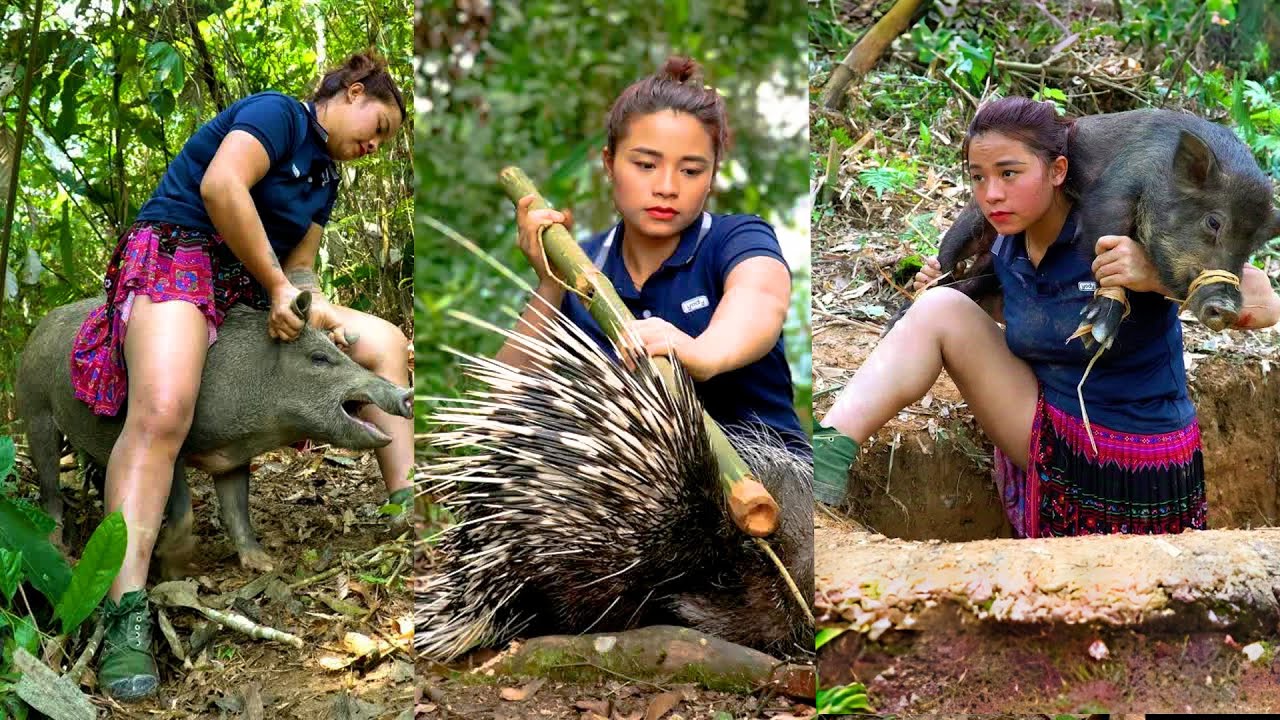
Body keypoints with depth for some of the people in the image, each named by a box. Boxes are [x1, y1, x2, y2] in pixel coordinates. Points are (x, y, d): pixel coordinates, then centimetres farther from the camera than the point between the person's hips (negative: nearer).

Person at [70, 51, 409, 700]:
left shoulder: (325, 177, 22)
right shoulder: (278, 114, -5)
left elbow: (299, 264, 20)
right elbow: (220, 186, -21)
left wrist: (311, 304, -4)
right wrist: (276, 284, -16)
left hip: (254, 287, 10)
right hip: (177, 254, -10)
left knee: (385, 343, 5)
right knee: (162, 411, -35)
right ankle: (126, 612, -44)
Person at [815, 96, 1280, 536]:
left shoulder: (1118, 234, -21)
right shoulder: (1008, 249, -1)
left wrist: (1158, 274, -40)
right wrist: (954, 280, 5)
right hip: (1048, 436, 6)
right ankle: (827, 454, -22)